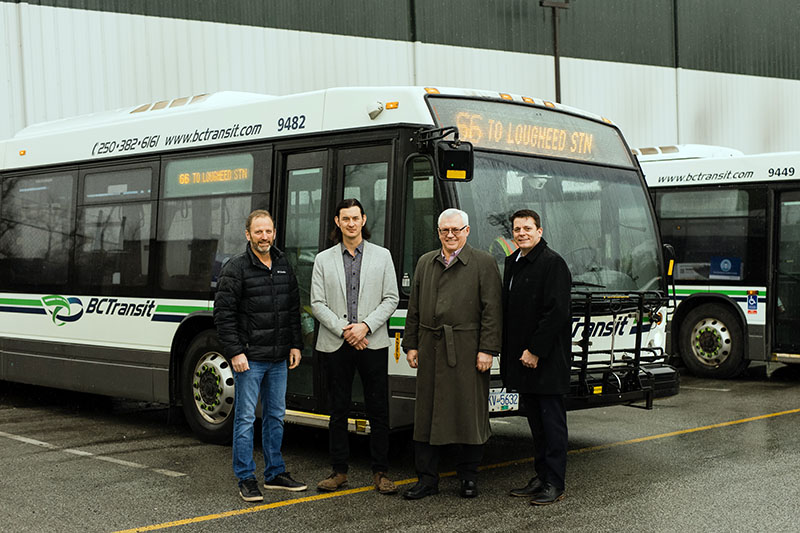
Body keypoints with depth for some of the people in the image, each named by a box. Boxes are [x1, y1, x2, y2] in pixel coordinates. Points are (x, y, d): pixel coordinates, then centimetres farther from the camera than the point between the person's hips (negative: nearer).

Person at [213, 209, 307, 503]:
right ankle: (246, 479, 8)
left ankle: (275, 473, 24)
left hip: (278, 358, 6)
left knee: (275, 415, 13)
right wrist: (234, 352, -15)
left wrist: (295, 345, 10)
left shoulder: (283, 265, 10)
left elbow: (293, 309, 17)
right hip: (249, 358, -6)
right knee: (246, 418, 0)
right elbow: (223, 313, -10)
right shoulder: (236, 268, -8)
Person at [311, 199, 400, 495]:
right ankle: (339, 471, 16)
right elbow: (317, 304, 2)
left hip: (373, 343, 0)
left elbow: (391, 299, 3)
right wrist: (343, 330, -10)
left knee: (378, 411, 1)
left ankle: (380, 472, 10)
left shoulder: (382, 256, 7)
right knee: (338, 410, 6)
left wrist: (366, 326, -11)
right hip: (335, 345, 1)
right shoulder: (323, 260, 8)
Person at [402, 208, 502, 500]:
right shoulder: (425, 263, 16)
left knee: (468, 414, 2)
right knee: (426, 413, 4)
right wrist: (411, 345, 10)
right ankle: (427, 479, 12)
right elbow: (414, 308, 17)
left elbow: (492, 311, -4)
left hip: (467, 352, -4)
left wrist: (487, 350, -10)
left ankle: (468, 477, 16)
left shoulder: (484, 264, 3)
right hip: (430, 349, 4)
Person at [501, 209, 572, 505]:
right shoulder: (512, 262, 14)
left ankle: (555, 484, 4)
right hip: (522, 358, 8)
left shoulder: (552, 263, -11)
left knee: (552, 420, -2)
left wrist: (535, 350, -18)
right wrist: (510, 352, 11)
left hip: (547, 359, -8)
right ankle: (541, 478, 22)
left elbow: (556, 312, -17)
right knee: (535, 421, 14)